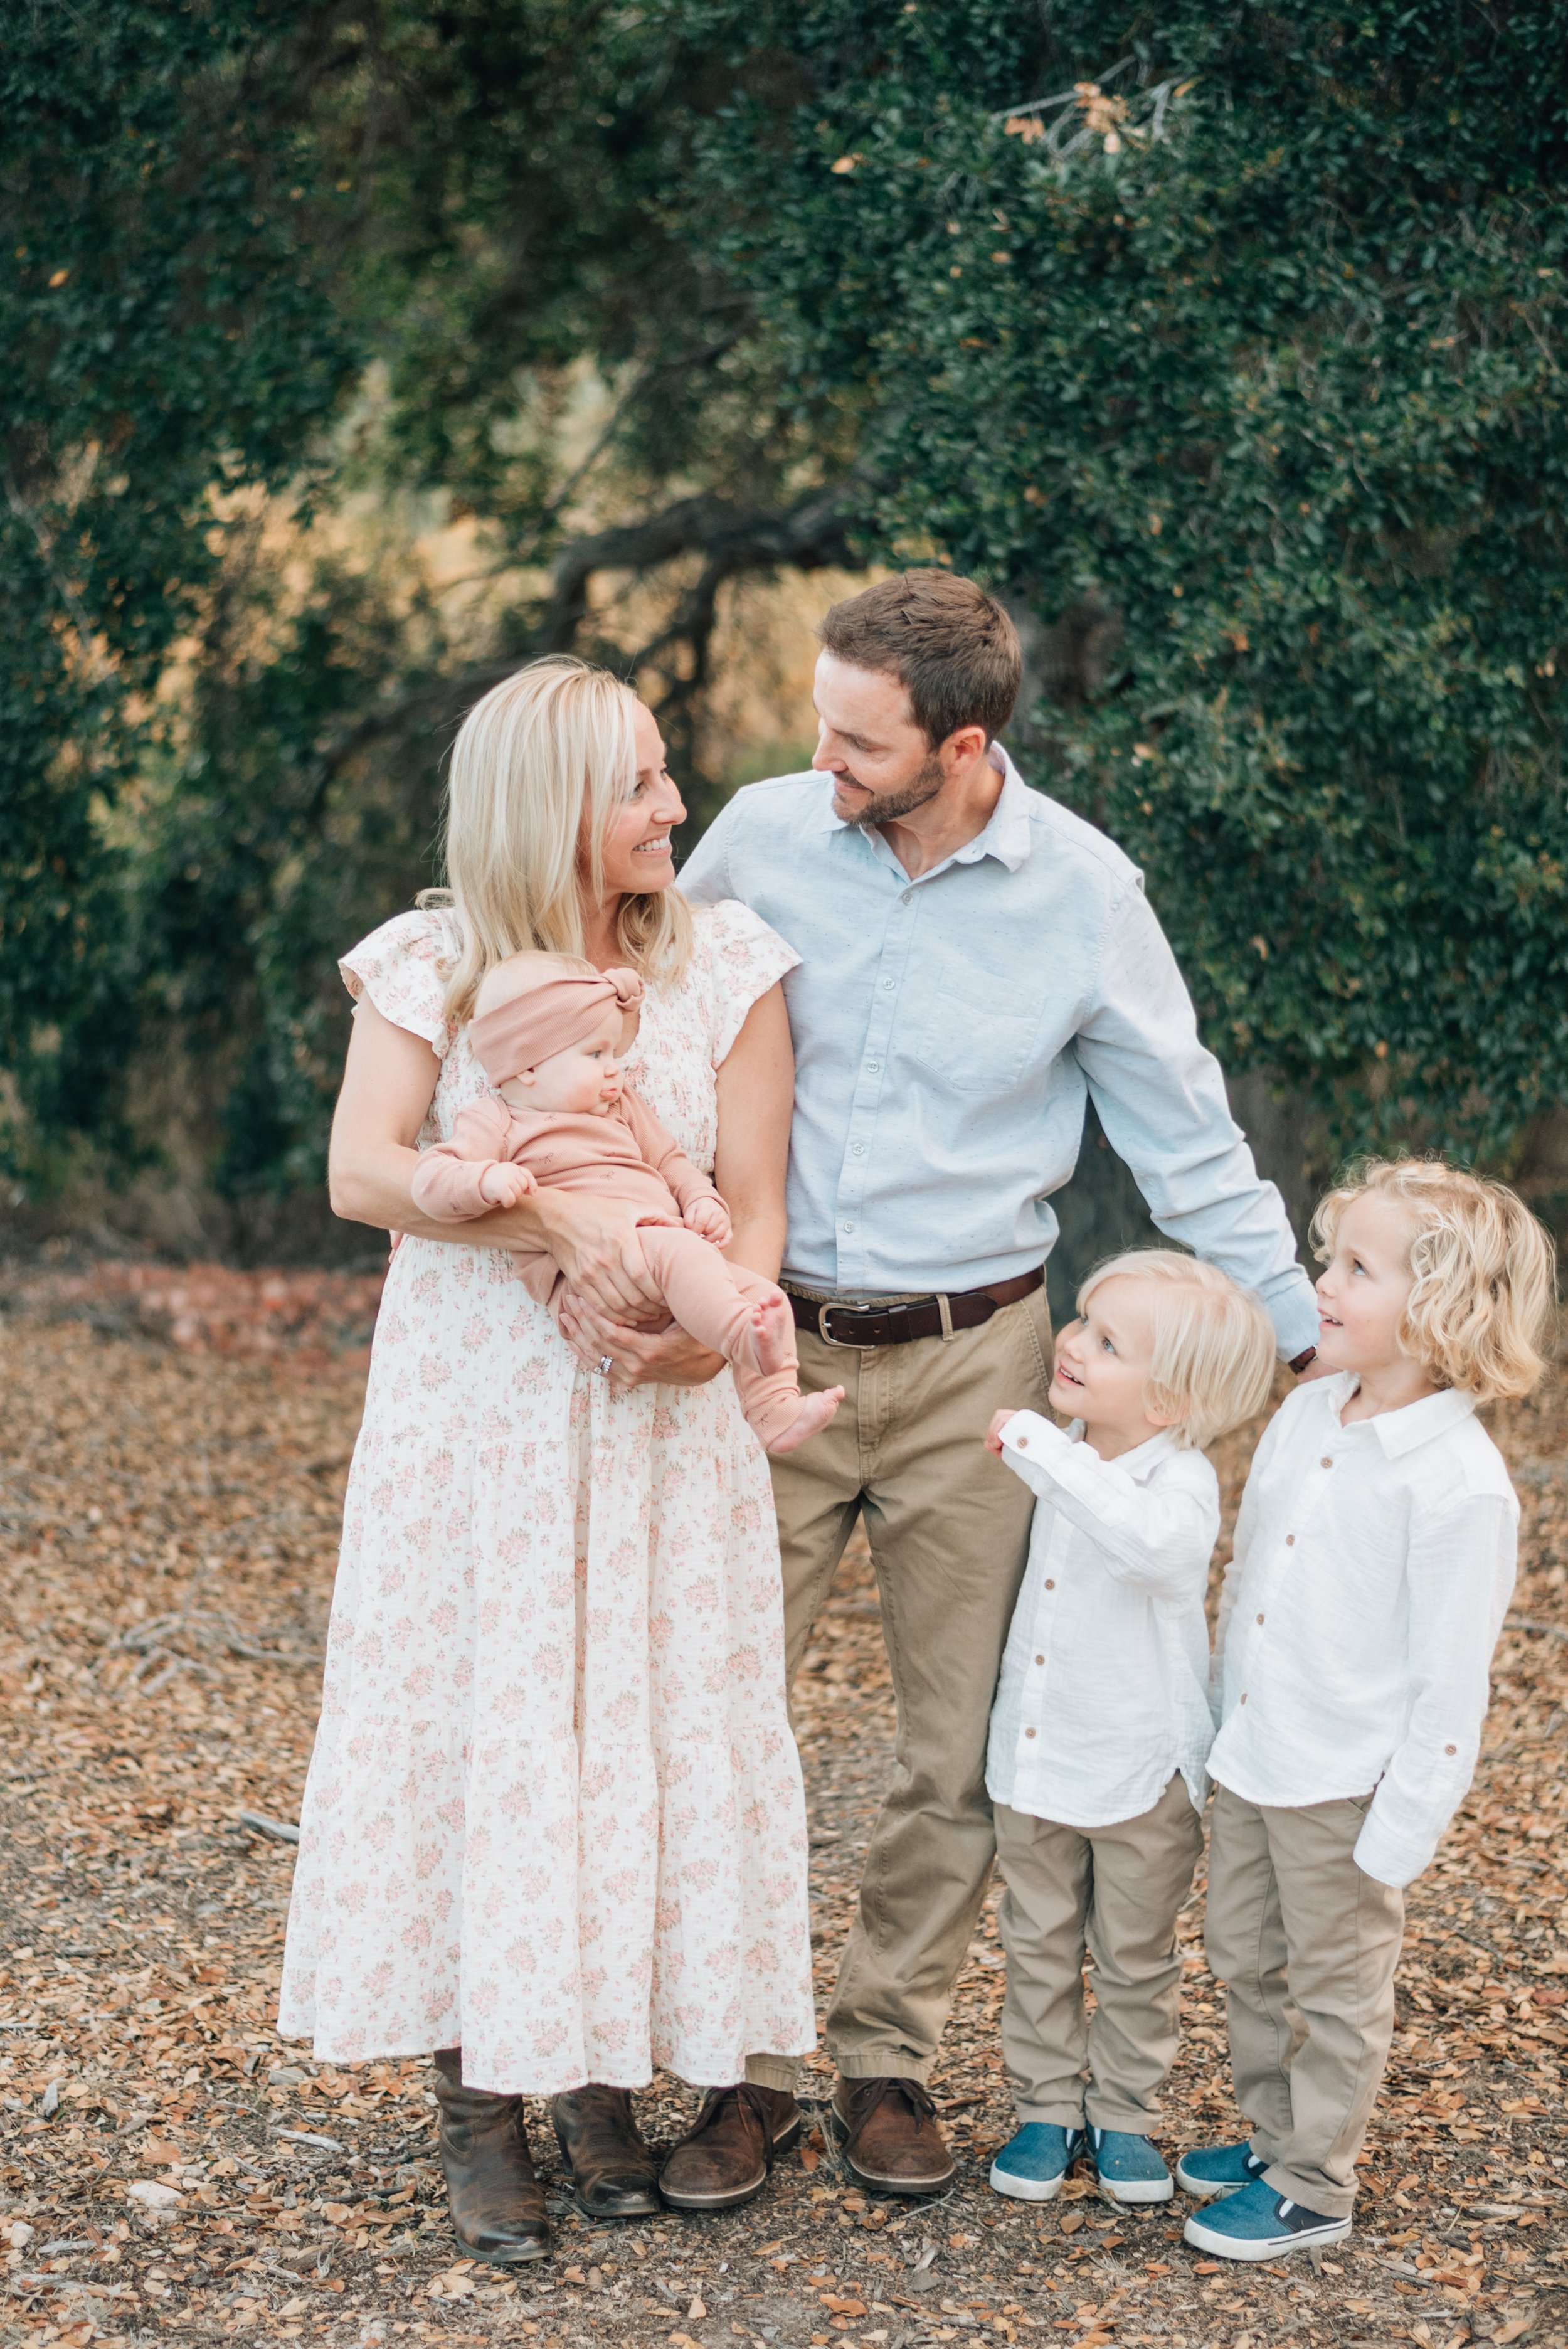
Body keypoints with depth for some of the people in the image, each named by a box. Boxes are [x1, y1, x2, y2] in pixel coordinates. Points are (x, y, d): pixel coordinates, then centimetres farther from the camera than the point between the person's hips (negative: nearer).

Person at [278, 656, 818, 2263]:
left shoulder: (723, 964, 1)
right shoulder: (432, 967, -2)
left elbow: (754, 1206, -2)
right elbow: (361, 1175, -15)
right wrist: (556, 1218, -27)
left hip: (660, 1410, 1)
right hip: (469, 1404, -1)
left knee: (663, 1725, 3)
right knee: (474, 1722, 1)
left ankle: (602, 2077, 19)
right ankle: (484, 2103, 11)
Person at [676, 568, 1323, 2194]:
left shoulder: (1084, 897, -7)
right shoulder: (763, 835, -4)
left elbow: (1187, 1143, 1)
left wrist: (1311, 1343, 0)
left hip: (969, 1359, 0)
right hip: (773, 1342, 1)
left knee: (962, 1737, 6)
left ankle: (886, 2055, 23)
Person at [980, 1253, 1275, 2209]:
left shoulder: (1180, 1481, -24)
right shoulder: (1067, 1458, -2)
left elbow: (1152, 1542, -50)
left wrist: (1041, 1450, -47)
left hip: (1141, 1771, -6)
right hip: (1034, 1760, 6)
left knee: (1136, 1961, 12)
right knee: (1040, 1949, 15)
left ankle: (1125, 2115, 28)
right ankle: (1047, 2107, 29)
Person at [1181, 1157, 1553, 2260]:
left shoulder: (1459, 1483, -22)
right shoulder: (1304, 1417, 1)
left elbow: (1452, 1676, -19)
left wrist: (1401, 1831, -17)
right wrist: (1225, 1726, 16)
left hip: (1348, 1786, -7)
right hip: (1251, 1759, 7)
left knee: (1335, 1989, 10)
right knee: (1246, 1961, 20)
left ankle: (1316, 2188, 26)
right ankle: (1276, 2136, 40)